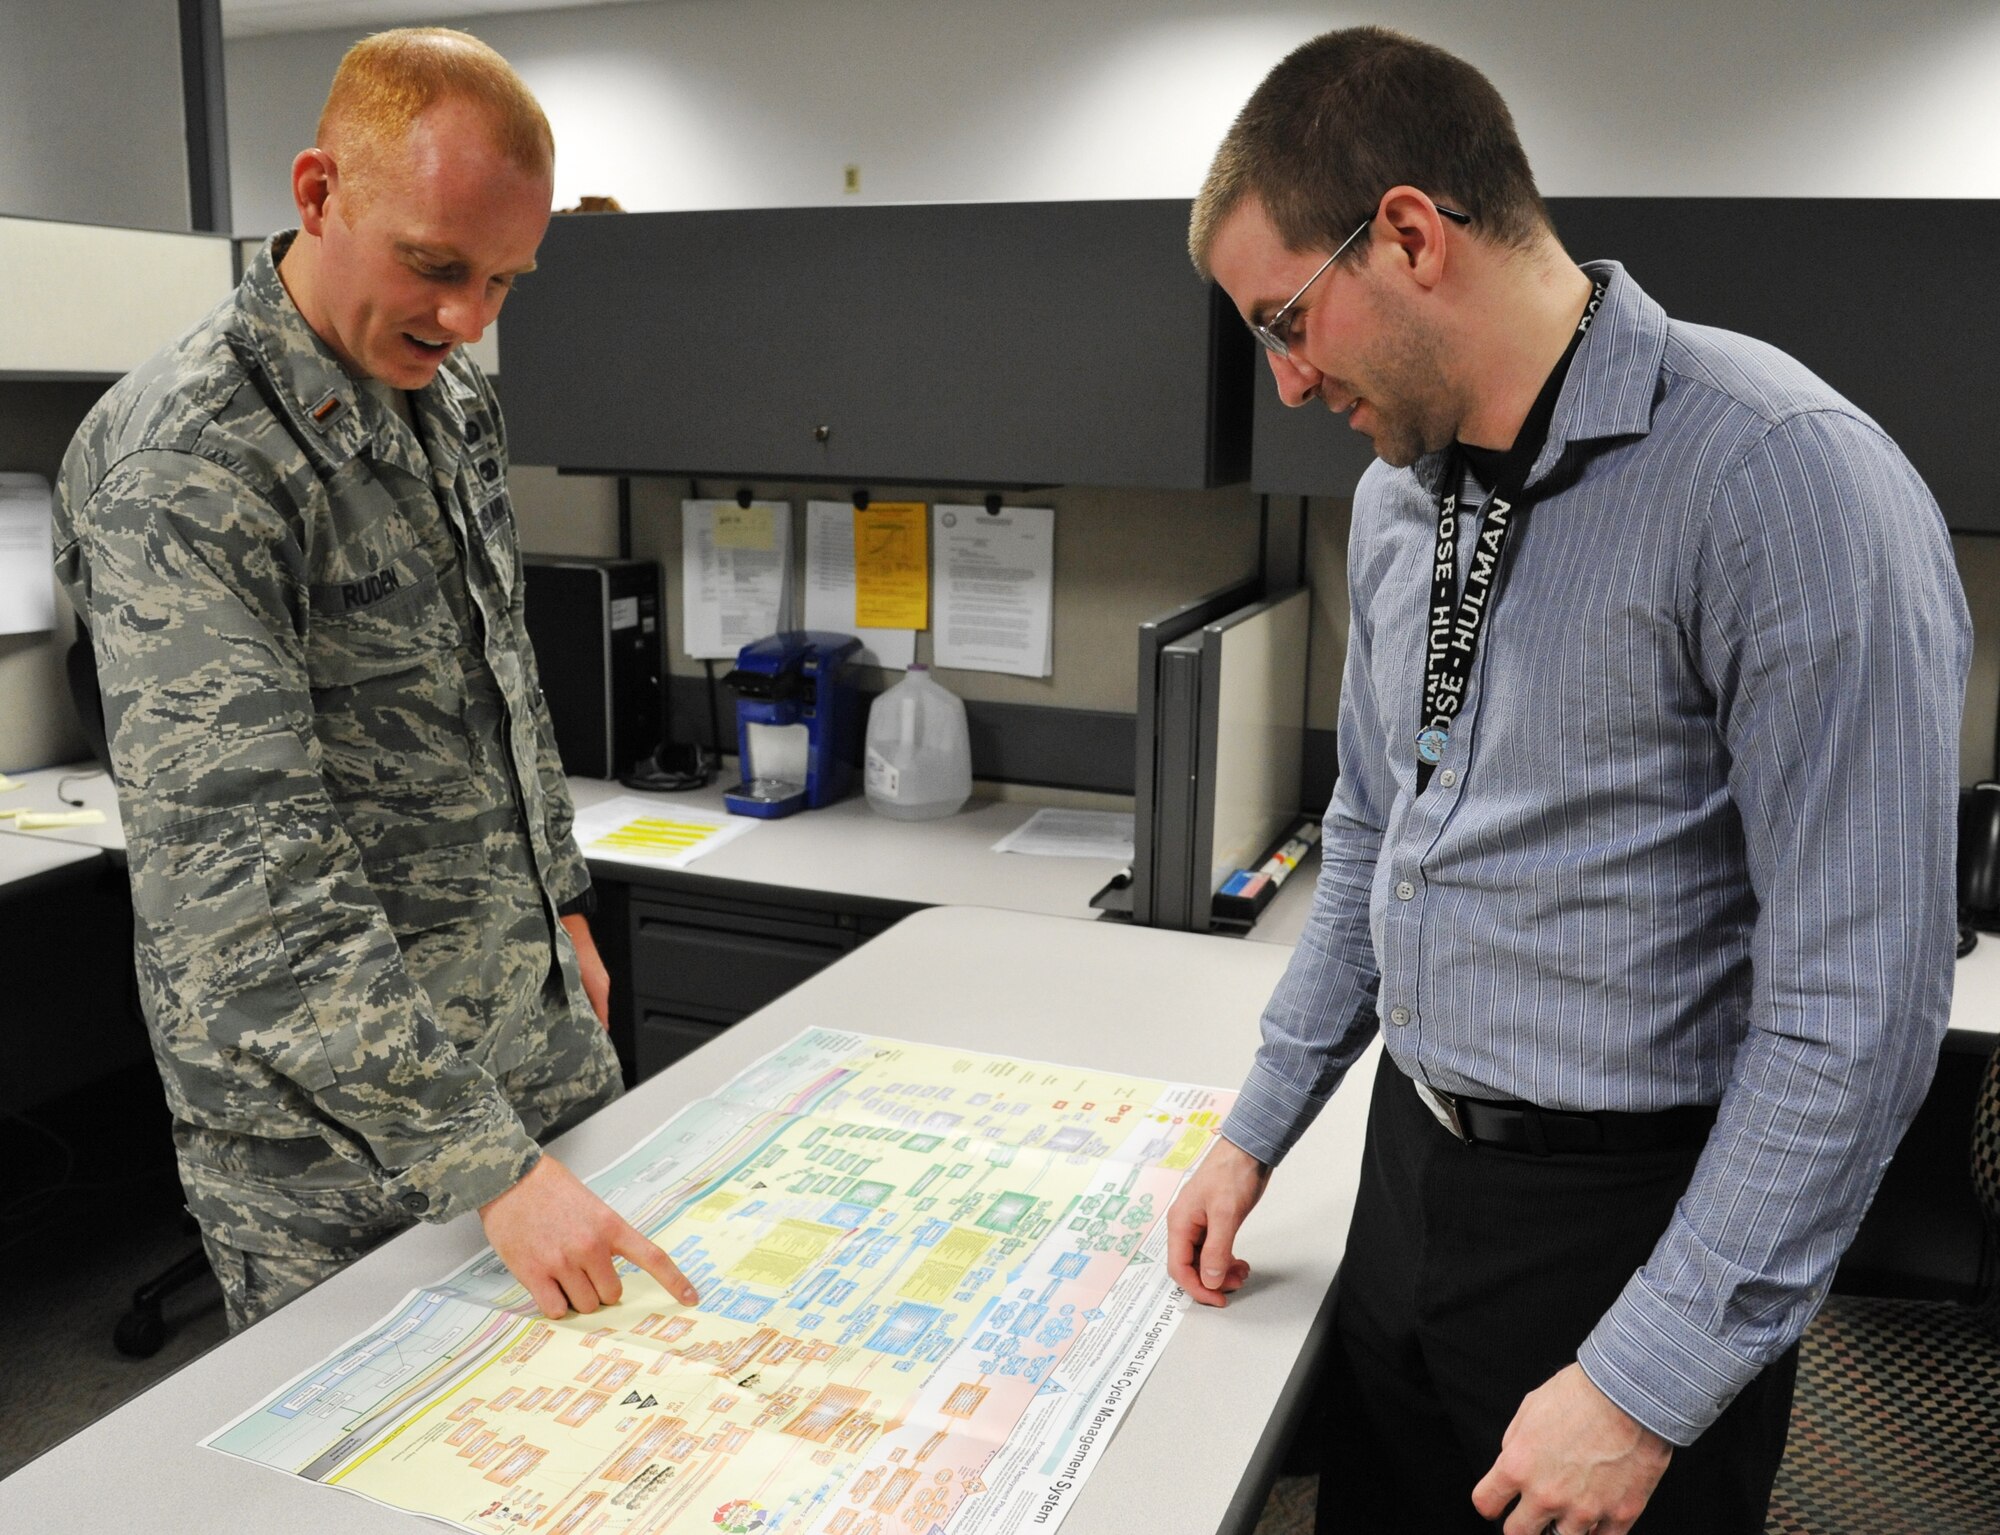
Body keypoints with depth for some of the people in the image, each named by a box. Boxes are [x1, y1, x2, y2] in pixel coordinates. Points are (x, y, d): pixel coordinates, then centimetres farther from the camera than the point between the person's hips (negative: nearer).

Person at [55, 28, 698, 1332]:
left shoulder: (453, 398, 4)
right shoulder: (183, 467, -24)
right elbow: (242, 875, -31)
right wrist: (488, 1162, -33)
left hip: (538, 1039, 8)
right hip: (334, 1133, -7)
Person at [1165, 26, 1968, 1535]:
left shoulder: (1789, 479, -22)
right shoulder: (1397, 494, 3)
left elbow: (1860, 1001, -23)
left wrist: (1646, 1385, -20)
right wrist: (1259, 1130, 12)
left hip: (1631, 1225, -7)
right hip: (1410, 1170, 7)